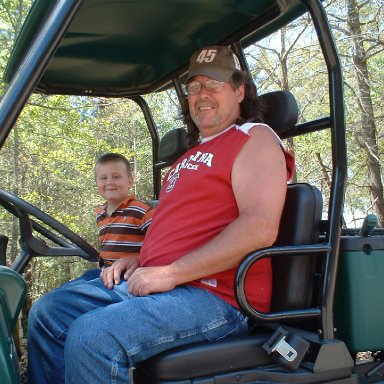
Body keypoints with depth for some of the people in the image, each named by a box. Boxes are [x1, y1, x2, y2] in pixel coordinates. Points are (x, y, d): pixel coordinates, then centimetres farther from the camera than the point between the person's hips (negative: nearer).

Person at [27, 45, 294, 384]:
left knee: (91, 336, -29)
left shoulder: (254, 138, -2)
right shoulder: (189, 157, 26)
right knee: (48, 313, 2)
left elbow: (260, 228, -18)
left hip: (214, 295, -9)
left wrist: (170, 272, -18)